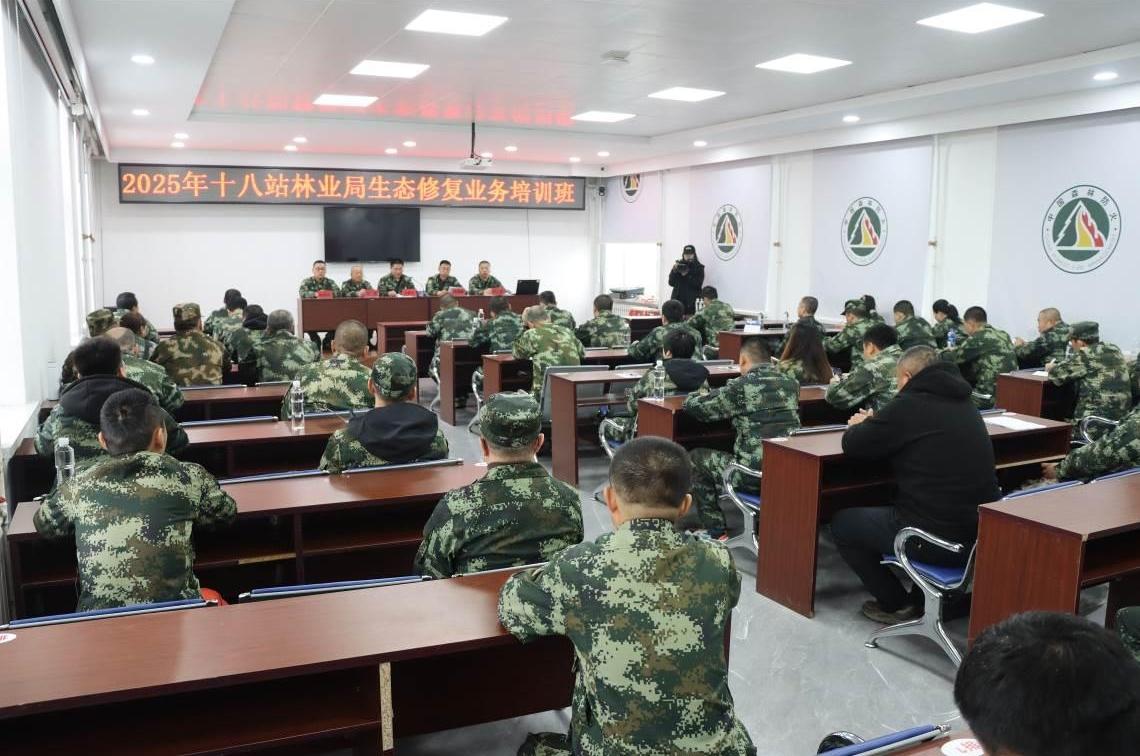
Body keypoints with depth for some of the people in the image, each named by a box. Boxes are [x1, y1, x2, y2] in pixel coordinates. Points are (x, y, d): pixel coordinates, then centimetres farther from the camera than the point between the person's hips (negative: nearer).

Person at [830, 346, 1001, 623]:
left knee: (842, 522, 11)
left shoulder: (911, 405, -15)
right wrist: (875, 424, 21)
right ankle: (922, 598, 30)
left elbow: (853, 445, -6)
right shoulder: (962, 401, 9)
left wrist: (860, 426, 15)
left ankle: (896, 604, 17)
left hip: (938, 541, -8)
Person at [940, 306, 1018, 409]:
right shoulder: (1004, 335, 12)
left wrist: (944, 352, 19)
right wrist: (957, 349, 34)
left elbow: (949, 359, -2)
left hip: (990, 398, -8)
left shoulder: (977, 338, -10)